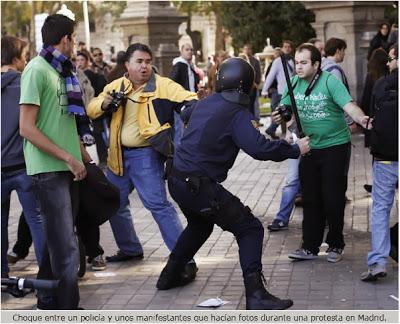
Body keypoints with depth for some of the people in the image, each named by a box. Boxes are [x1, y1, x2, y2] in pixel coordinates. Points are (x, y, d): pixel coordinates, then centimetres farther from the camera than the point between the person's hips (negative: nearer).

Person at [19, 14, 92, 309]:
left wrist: (86, 157, 16)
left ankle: (49, 301, 24)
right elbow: (27, 128, -16)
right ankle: (67, 307, -6)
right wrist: (69, 158, -17)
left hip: (68, 168, 8)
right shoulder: (37, 70, -11)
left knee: (58, 241, 14)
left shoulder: (62, 71, 15)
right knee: (66, 248, -10)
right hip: (49, 170, -8)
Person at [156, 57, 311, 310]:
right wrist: (296, 150, -14)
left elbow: (185, 114, 34)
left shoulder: (205, 103, 10)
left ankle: (170, 276, 42)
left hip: (177, 180, 9)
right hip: (199, 186, -9)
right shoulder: (237, 114, -14)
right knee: (250, 229, -4)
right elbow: (260, 148, -26)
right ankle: (256, 295, -14)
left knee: (200, 224, 33)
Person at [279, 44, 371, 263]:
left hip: (335, 146, -5)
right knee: (310, 199, 8)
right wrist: (280, 116, -18)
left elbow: (348, 105, -27)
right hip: (309, 148, 5)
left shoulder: (329, 81, -16)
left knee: (333, 198, 0)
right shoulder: (294, 83, 2)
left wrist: (361, 119, -47)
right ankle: (310, 247, 17)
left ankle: (335, 245, 17)